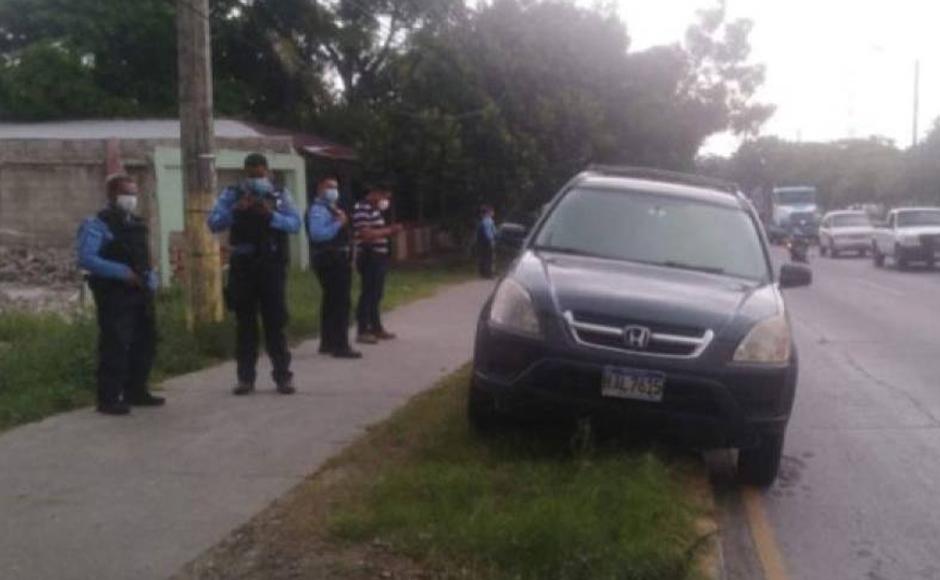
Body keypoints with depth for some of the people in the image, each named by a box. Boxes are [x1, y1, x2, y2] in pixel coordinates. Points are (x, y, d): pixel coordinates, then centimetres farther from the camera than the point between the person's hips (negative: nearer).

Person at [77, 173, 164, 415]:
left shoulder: (138, 223, 16)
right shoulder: (98, 224, -8)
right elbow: (85, 259, -19)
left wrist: (151, 279, 6)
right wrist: (121, 272, -24)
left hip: (140, 293, 8)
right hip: (114, 295, -8)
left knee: (145, 342, 14)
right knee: (115, 345, -8)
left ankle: (135, 391, 27)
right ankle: (109, 398, -2)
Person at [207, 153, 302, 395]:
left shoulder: (280, 195, 6)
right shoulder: (232, 195, 5)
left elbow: (295, 224, -5)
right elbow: (214, 223, -4)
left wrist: (271, 215, -21)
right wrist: (236, 210, -19)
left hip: (272, 265, 0)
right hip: (242, 266, 1)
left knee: (276, 321, 0)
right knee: (245, 323, 5)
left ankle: (283, 376, 6)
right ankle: (245, 377, 11)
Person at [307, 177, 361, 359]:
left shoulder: (332, 208, 19)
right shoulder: (318, 210, -14)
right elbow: (317, 234, -28)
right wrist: (338, 223, -26)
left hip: (337, 260, 11)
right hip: (329, 261, -11)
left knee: (332, 302, 14)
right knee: (340, 303, -12)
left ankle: (328, 343, 22)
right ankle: (340, 346, -11)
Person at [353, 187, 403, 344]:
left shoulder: (375, 209, 18)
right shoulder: (361, 209, -13)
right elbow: (366, 234, -22)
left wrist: (390, 230, 12)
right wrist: (387, 231, -16)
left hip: (379, 257, 10)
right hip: (369, 257, -10)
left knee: (377, 294, 14)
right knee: (368, 293, -9)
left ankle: (376, 327, 22)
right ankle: (363, 331, -5)